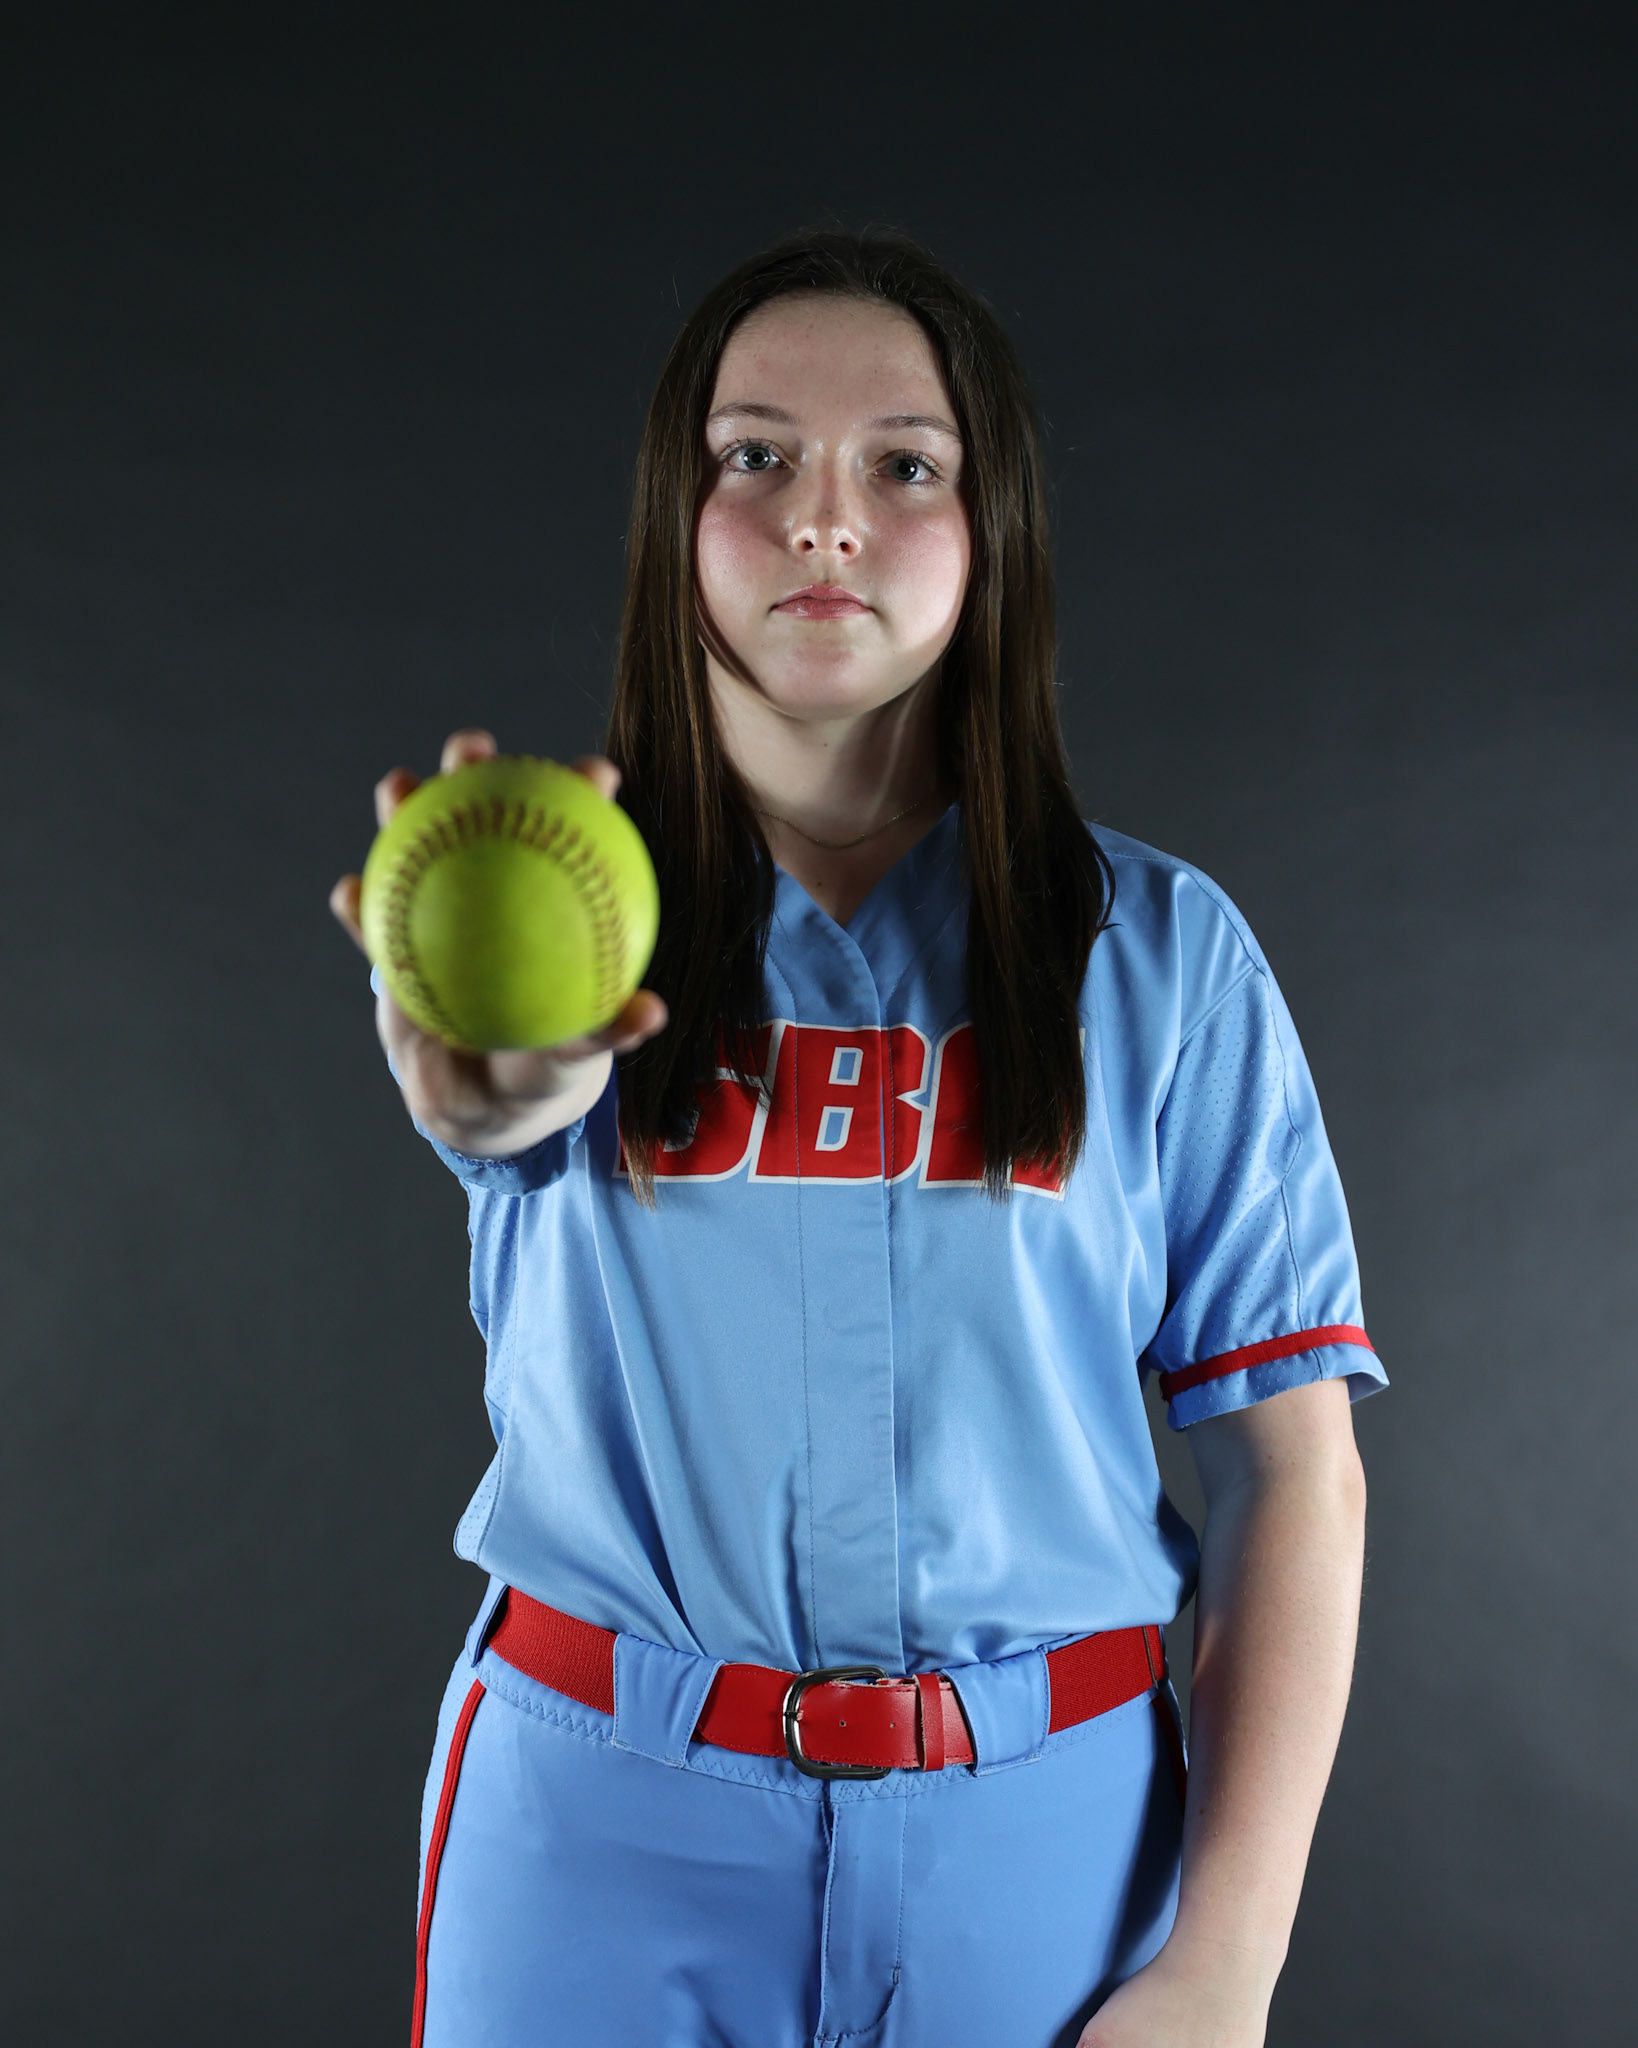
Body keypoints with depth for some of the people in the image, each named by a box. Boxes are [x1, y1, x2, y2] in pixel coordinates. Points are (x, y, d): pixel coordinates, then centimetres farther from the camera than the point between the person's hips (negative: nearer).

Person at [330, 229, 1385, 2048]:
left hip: (1035, 1834, 0)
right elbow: (484, 1100, -25)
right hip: (598, 1825, 0)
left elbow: (1288, 1461, -4)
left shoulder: (1160, 954, -3)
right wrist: (490, 1072, -49)